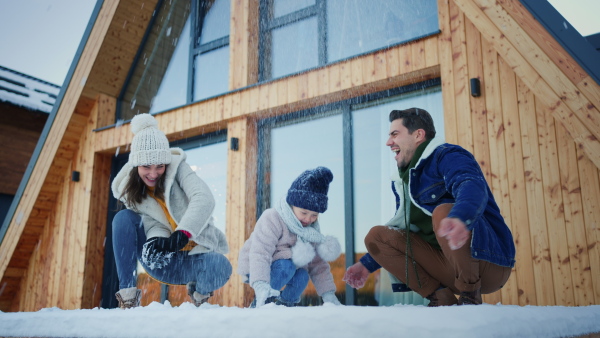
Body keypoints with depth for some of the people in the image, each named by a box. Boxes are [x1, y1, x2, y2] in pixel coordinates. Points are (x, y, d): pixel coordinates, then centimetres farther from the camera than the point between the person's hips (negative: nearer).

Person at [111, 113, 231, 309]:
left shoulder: (177, 169, -10)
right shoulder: (128, 191, -1)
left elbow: (204, 198, -27)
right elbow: (152, 224, -6)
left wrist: (181, 234, -40)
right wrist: (157, 239, -28)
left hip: (193, 257, -1)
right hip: (163, 258, 2)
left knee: (219, 268, -36)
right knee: (123, 218, -18)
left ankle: (199, 291, 4)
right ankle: (128, 293, -17)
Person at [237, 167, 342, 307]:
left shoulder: (313, 230, -3)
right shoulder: (272, 219, -25)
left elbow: (318, 264, 0)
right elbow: (259, 254, -35)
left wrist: (328, 293, -11)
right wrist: (260, 285, -49)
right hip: (254, 269, -6)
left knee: (302, 276, -23)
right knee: (286, 267, -32)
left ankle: (286, 303, 3)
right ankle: (261, 301, -15)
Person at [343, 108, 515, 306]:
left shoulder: (447, 156, -10)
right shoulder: (402, 181, 14)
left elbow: (473, 187, -34)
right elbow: (400, 231, 24)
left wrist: (459, 218, -56)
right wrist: (367, 265, 18)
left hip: (489, 262, -7)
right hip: (449, 266, 7)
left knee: (443, 212, -34)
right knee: (376, 236, -2)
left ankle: (471, 296, -14)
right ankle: (441, 298, -5)